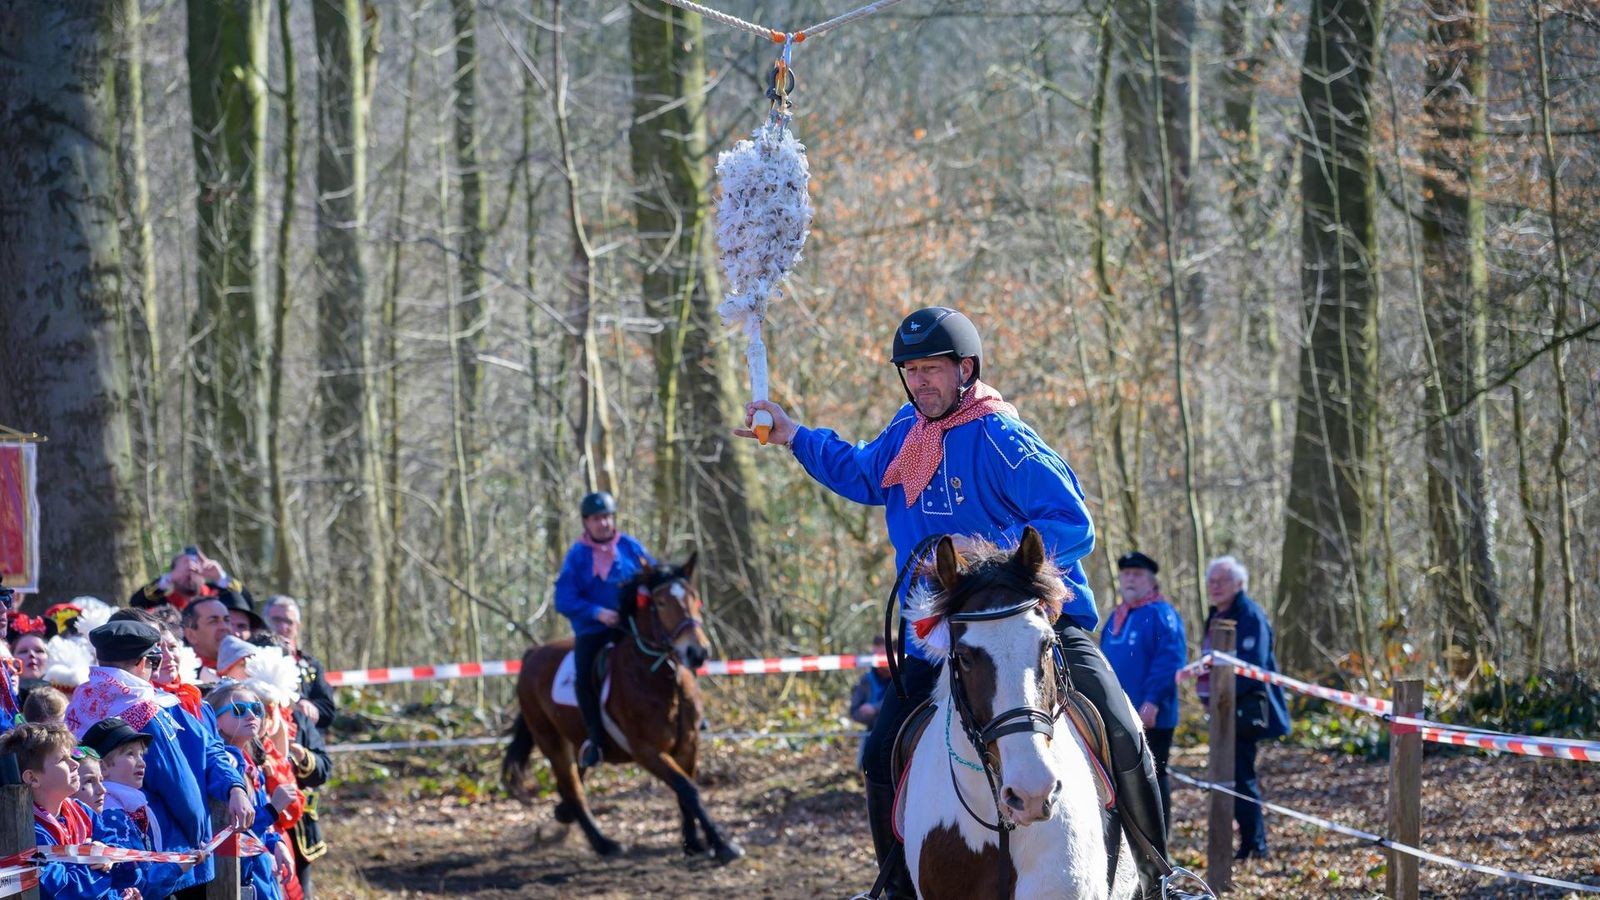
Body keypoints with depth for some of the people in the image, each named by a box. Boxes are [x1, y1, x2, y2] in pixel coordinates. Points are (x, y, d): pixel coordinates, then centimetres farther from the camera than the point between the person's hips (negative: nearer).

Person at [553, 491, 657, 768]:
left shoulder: (630, 547, 8)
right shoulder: (577, 556, 3)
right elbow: (564, 600, -5)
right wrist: (597, 612, -20)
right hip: (593, 628, -1)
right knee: (584, 675, -26)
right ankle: (596, 736, -14)